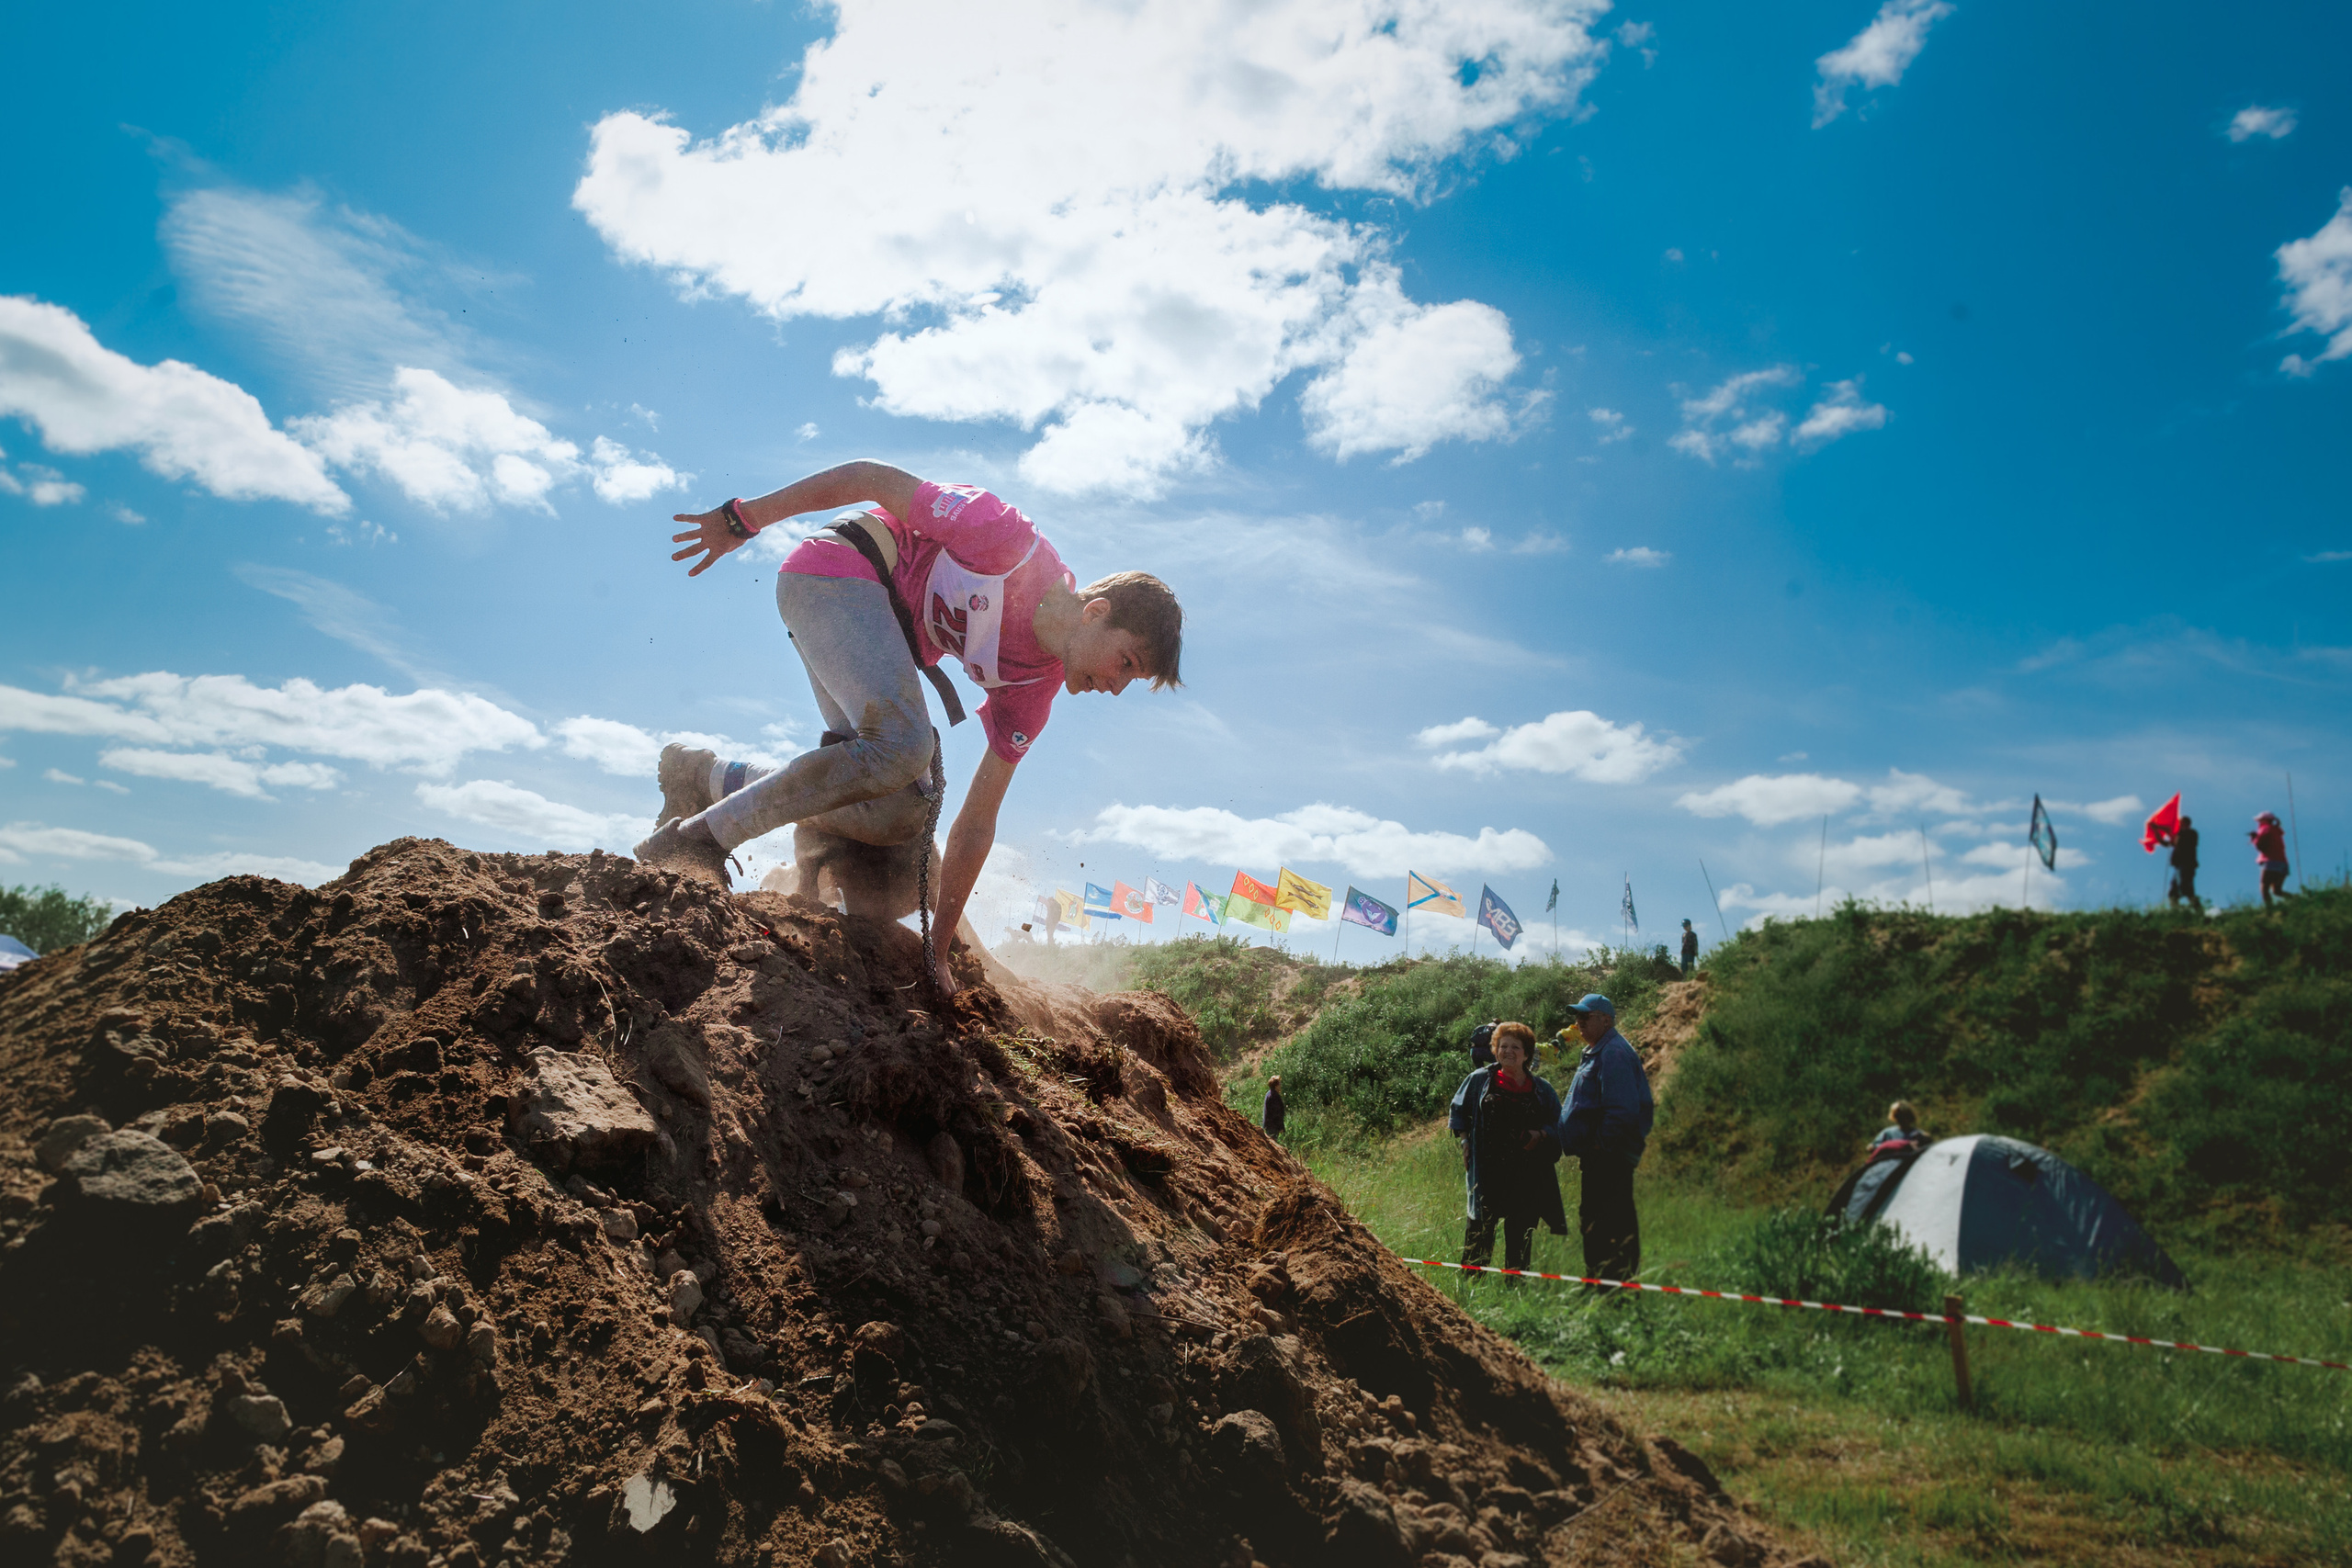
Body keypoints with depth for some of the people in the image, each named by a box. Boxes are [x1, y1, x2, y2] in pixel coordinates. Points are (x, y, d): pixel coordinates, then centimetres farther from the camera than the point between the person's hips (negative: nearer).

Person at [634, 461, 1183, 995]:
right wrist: (745, 517, -12)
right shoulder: (1015, 543, -23)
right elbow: (877, 478, -15)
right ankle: (698, 837, -23)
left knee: (905, 811, -11)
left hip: (890, 641, 7)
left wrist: (938, 948, -1)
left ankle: (710, 777, 2)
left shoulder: (1034, 687, -4)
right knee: (903, 745, -32)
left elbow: (976, 824, 0)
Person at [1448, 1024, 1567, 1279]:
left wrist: (1540, 1135, -8)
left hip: (1527, 1175, 1)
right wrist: (1466, 1142, 4)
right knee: (1479, 1229, 0)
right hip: (1487, 1170, -1)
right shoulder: (1479, 1080, 7)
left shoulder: (1542, 1090, 9)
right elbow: (1458, 1112, 15)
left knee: (1520, 1235, 5)